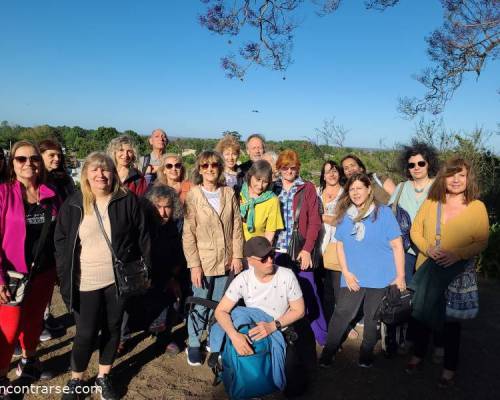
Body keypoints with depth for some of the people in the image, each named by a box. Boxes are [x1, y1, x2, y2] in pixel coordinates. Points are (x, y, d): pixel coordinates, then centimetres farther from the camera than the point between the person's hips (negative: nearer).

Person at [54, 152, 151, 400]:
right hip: (86, 282, 0)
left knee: (112, 329, 14)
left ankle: (103, 377, 35)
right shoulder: (73, 205, -1)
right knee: (86, 334, 7)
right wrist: (65, 279, -2)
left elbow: (142, 237, -1)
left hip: (119, 279, 0)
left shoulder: (128, 201, -4)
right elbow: (61, 243, 2)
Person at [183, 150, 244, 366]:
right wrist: (194, 265, -12)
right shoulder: (193, 196, -7)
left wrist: (237, 255, -2)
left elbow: (237, 227, 3)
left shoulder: (229, 194, 2)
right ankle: (194, 345, 29)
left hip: (226, 261, 3)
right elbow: (188, 234, -8)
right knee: (200, 307, 8)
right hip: (203, 262, -2)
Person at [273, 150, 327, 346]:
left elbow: (314, 221, -2)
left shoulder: (308, 188, 3)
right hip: (276, 251, 2)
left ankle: (323, 336, 19)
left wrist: (307, 249, -11)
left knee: (309, 293, 2)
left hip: (301, 251, -2)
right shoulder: (273, 188, 9)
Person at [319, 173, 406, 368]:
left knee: (373, 318, 11)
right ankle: (327, 353, 9)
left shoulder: (383, 212, -5)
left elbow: (397, 246, -5)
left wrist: (400, 276, -8)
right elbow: (340, 246, 8)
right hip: (352, 278, 2)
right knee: (341, 314, -4)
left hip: (381, 278, -2)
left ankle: (366, 356, 29)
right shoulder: (344, 215, 6)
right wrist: (346, 273, -2)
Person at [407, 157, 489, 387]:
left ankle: (450, 367, 30)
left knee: (451, 319, 11)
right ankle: (418, 354, 37)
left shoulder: (477, 207, -7)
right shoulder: (430, 202, 0)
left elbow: (482, 242, -8)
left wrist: (458, 255, -23)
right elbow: (415, 231, 2)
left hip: (458, 274, -2)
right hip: (427, 270, 2)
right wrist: (428, 249, -14)